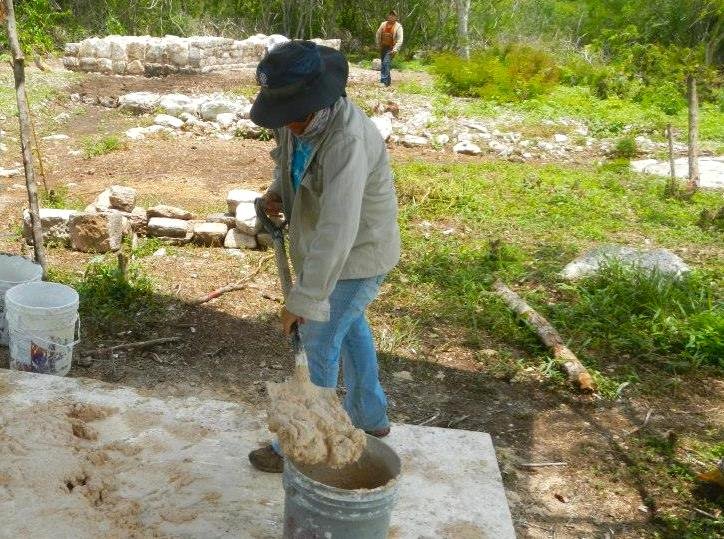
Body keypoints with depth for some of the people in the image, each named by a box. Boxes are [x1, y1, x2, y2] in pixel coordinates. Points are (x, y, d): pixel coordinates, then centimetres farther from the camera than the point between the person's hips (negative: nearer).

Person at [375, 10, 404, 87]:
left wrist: (395, 49, -22)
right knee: (383, 63, 12)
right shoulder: (383, 24, 3)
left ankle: (385, 79, -18)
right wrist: (379, 45, 11)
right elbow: (378, 35, 14)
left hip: (391, 48, -5)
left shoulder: (398, 27, -8)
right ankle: (384, 78, 26)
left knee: (386, 62, -19)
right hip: (383, 47, 5)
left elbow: (400, 40, -13)